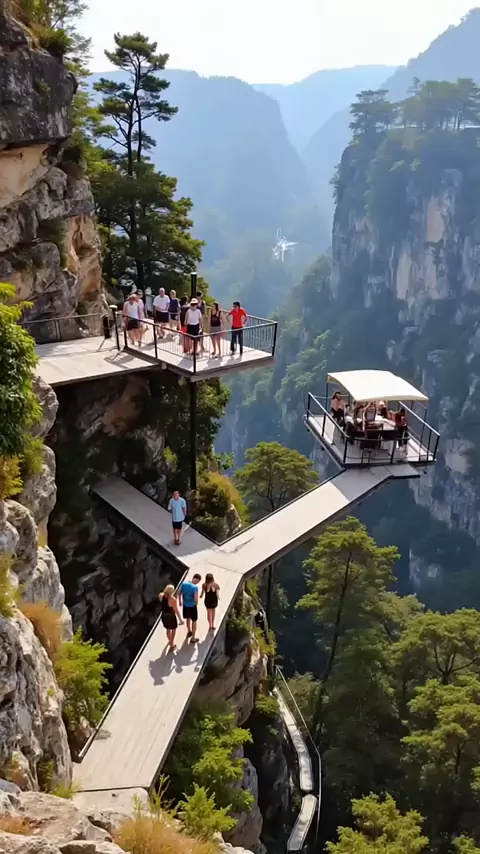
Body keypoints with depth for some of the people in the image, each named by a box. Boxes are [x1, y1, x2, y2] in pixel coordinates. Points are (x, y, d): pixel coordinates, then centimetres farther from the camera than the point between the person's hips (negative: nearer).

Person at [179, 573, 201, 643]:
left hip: (185, 605, 6)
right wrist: (196, 603, -7)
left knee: (188, 619, 30)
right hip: (192, 606, -5)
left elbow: (179, 594, 5)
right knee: (194, 621, 15)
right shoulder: (195, 587, -26)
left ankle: (189, 632, 52)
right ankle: (193, 638, 25)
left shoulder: (184, 584, -8)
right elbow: (196, 599, -30)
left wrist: (180, 601, 21)